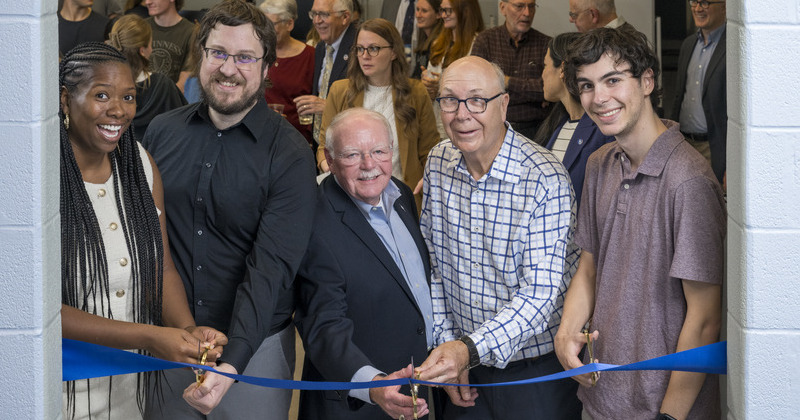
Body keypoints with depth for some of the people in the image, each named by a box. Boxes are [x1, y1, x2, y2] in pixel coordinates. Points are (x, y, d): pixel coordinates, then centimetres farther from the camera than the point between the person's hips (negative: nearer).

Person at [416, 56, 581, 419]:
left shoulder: (546, 180, -21)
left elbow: (540, 293, -24)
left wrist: (470, 348, -37)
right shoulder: (438, 162, -1)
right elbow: (433, 262, 7)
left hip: (538, 372, -5)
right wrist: (447, 346, 0)